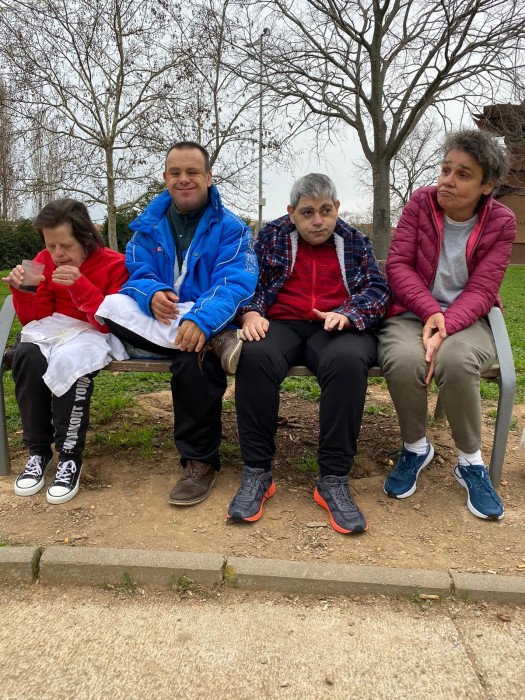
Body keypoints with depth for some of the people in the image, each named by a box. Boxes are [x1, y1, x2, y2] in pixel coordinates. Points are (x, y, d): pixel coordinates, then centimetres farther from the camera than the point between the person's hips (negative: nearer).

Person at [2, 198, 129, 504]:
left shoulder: (114, 264, -10)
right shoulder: (45, 262, 2)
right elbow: (36, 319, 5)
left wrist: (80, 285, -30)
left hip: (94, 335, -4)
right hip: (55, 330, 4)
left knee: (73, 361, -38)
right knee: (26, 356, -30)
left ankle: (70, 456, -23)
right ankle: (38, 450, -16)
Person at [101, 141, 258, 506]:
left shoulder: (231, 227, -3)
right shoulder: (149, 225, 11)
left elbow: (236, 284, -18)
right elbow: (136, 275, 1)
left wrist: (201, 319, -37)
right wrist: (152, 295, -25)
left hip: (211, 323, -4)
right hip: (160, 324, 4)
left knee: (192, 357, -36)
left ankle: (201, 461, -16)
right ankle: (216, 344, -31)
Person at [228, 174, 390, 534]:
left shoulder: (356, 241, 17)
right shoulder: (272, 235, 17)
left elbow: (378, 289, 6)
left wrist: (347, 313, -15)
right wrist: (251, 313, -15)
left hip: (337, 327, 0)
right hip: (280, 323, 1)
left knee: (348, 361, -36)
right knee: (255, 356, -35)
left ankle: (334, 480, -28)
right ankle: (257, 472, -24)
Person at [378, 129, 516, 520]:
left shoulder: (501, 222, -2)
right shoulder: (421, 202, 0)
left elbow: (481, 291, -9)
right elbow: (398, 264, -7)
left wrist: (446, 327, -28)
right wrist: (431, 313, -21)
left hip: (466, 321, 0)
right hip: (413, 315, 1)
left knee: (455, 360, -37)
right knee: (403, 360, -35)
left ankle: (471, 463, -11)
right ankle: (416, 448, -3)